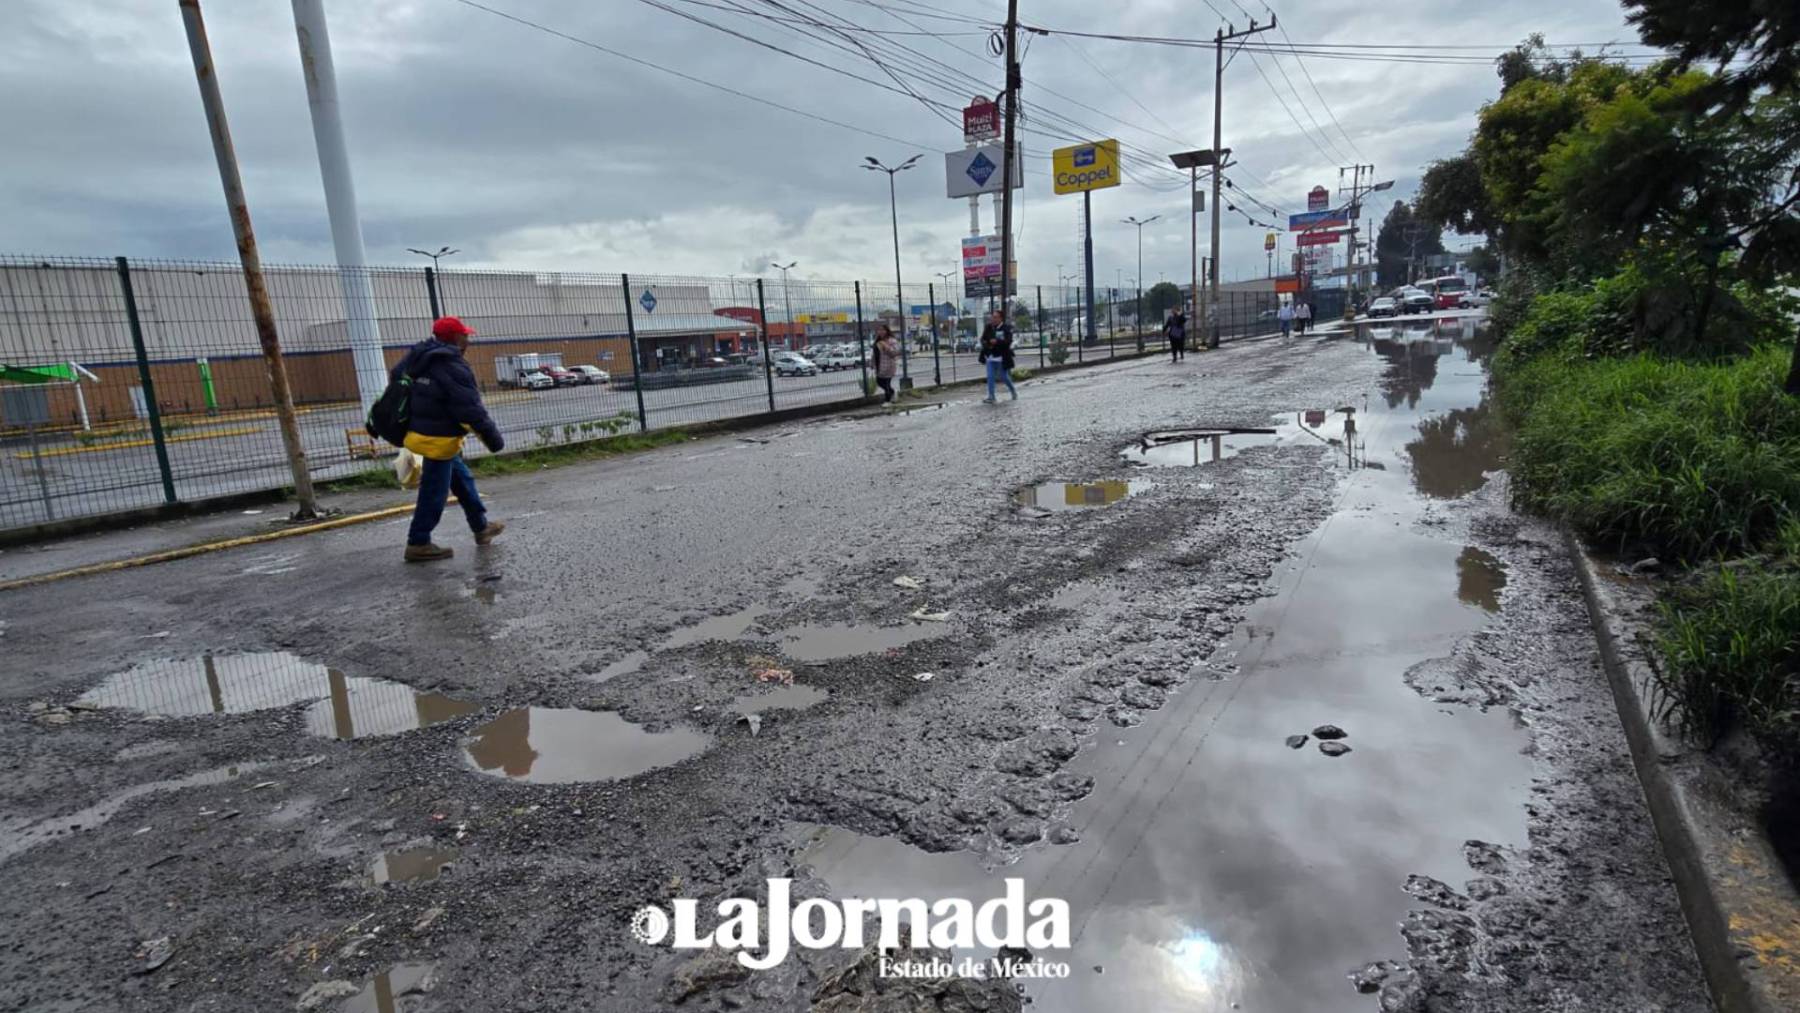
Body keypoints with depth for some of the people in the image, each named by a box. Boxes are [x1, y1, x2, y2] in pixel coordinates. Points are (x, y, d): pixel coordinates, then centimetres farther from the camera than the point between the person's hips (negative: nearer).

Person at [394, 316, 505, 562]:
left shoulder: (418, 357, 7)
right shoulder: (452, 367, -22)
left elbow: (394, 376, 23)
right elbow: (471, 410, -23)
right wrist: (494, 437, -15)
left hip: (420, 430, 10)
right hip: (439, 439, -10)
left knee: (462, 479, 21)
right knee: (434, 493, 0)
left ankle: (481, 527, 32)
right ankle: (418, 544, 7)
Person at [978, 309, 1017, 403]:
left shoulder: (1007, 328, -10)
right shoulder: (988, 327, 2)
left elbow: (1008, 341, -19)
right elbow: (983, 339, 8)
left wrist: (997, 342, -30)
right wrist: (986, 344, -13)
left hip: (1002, 357, -4)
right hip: (990, 356, 4)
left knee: (1003, 376, 8)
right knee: (990, 376, -2)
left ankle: (1013, 389, 35)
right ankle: (991, 396, 4)